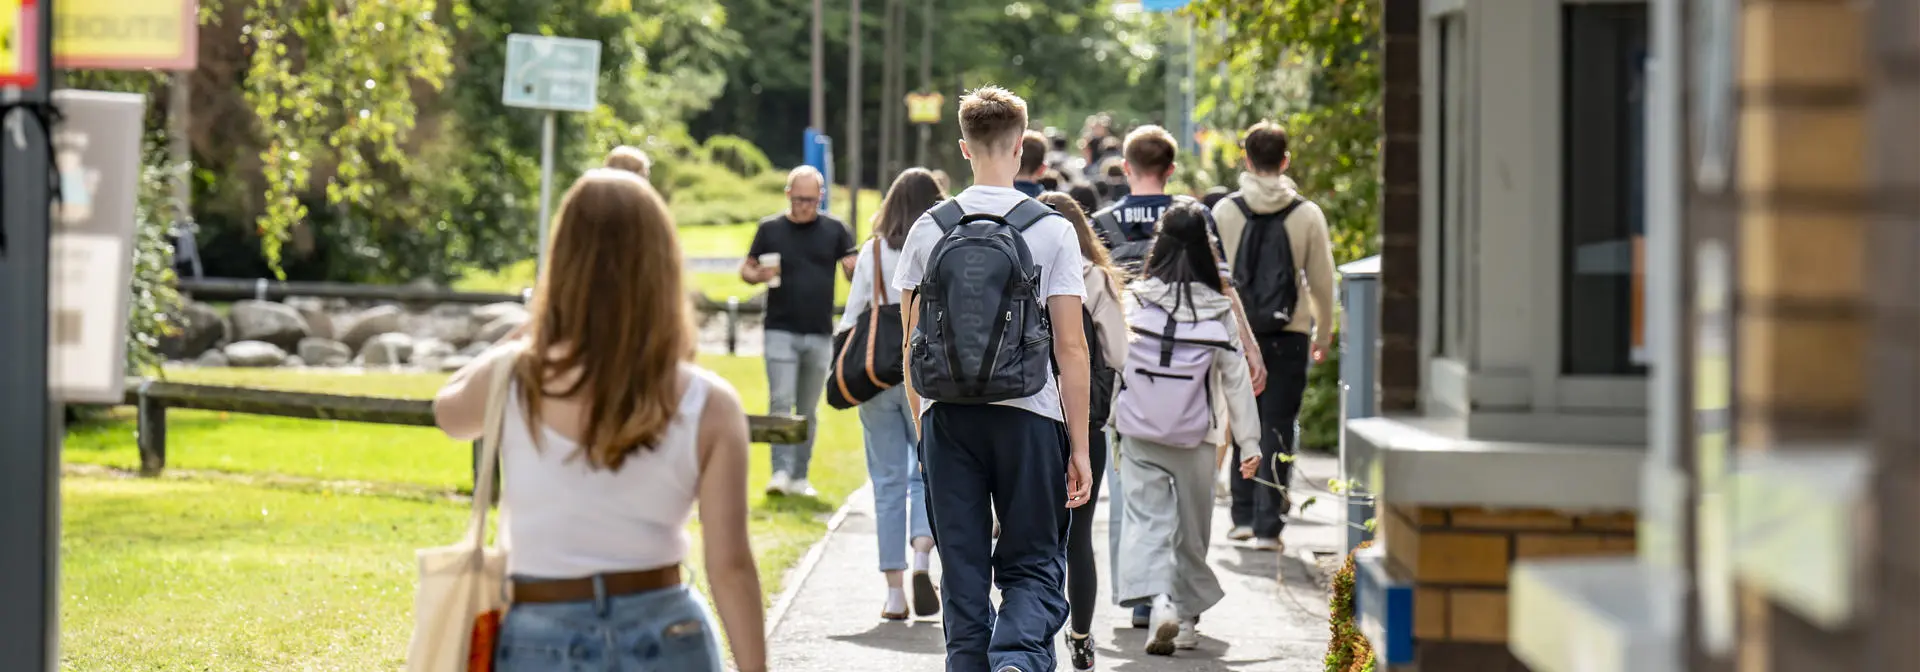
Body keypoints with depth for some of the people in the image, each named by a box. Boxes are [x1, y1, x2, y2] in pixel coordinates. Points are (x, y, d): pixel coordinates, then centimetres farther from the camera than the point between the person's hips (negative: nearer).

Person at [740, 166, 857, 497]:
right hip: (781, 330, -2)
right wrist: (760, 275, -14)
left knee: (808, 409, 8)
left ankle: (799, 477, 14)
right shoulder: (770, 229, 3)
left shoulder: (834, 230, 5)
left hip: (820, 334, 2)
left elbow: (853, 271, 2)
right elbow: (746, 269, 9)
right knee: (781, 402, -12)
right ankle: (781, 472, -13)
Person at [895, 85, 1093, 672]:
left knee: (962, 573, 10)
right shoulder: (1051, 229, -3)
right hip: (1027, 416, -2)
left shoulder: (928, 230, 3)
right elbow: (1071, 348, -4)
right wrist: (1079, 446, 0)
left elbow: (911, 347, 6)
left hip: (947, 419, 2)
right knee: (1032, 565, 7)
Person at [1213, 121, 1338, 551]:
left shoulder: (1224, 212, -2)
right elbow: (1322, 282, 2)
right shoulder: (1307, 214, -4)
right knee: (1278, 428, 3)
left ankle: (1243, 516, 17)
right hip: (1288, 335, -1)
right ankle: (1267, 525, -1)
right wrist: (1323, 335, 15)